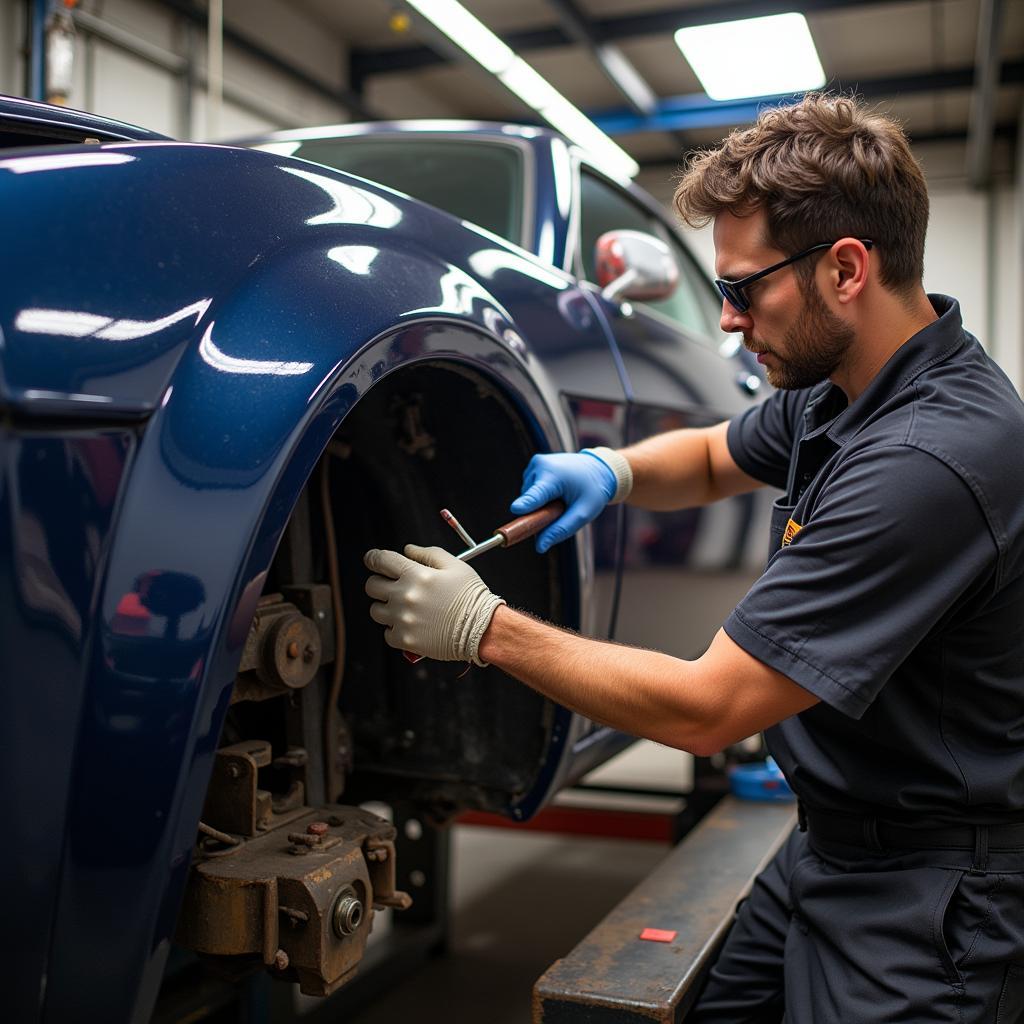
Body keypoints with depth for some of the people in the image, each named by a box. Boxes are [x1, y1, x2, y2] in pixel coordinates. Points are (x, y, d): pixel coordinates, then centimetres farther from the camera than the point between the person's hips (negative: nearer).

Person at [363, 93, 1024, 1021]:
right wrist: (613, 470, -4)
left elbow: (705, 709, -28)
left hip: (923, 902, -8)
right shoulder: (838, 390, -1)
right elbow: (713, 458, 19)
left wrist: (484, 627, -19)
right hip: (824, 843, 8)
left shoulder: (930, 455, -30)